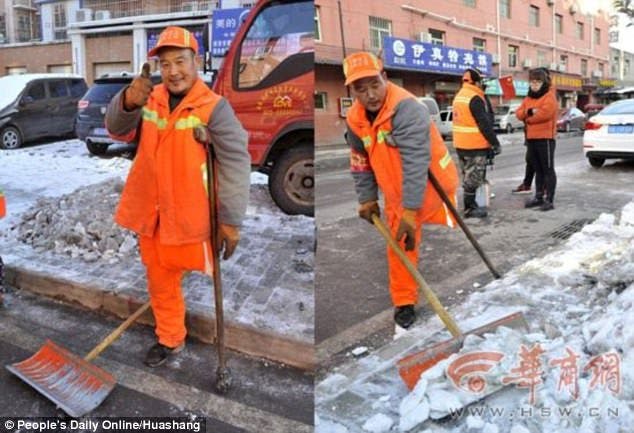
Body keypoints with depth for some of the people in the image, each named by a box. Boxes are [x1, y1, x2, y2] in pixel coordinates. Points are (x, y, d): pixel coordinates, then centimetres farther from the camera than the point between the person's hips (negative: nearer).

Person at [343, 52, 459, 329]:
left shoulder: (406, 108, -29)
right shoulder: (355, 119, -5)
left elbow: (416, 163, -33)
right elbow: (360, 163, 9)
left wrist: (411, 210, -33)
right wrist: (367, 199, 10)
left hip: (431, 188, -6)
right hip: (396, 195, 6)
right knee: (398, 248, 13)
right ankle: (404, 302, 30)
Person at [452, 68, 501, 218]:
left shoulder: (459, 96, 12)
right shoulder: (475, 99, -17)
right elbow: (485, 124, -19)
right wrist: (495, 143, -14)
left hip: (461, 144, 9)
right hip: (475, 145, -9)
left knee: (468, 176, 16)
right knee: (473, 177, -2)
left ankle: (470, 205, 24)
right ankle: (470, 209, 3)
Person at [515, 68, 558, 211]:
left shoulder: (549, 96, -7)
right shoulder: (528, 98, 16)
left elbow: (545, 113, -23)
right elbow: (519, 113, 6)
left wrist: (528, 118, -8)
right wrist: (529, 111, -16)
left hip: (545, 138, -8)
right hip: (531, 138, 8)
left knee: (548, 169, -4)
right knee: (538, 169, 15)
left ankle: (549, 200, -3)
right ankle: (538, 197, 23)